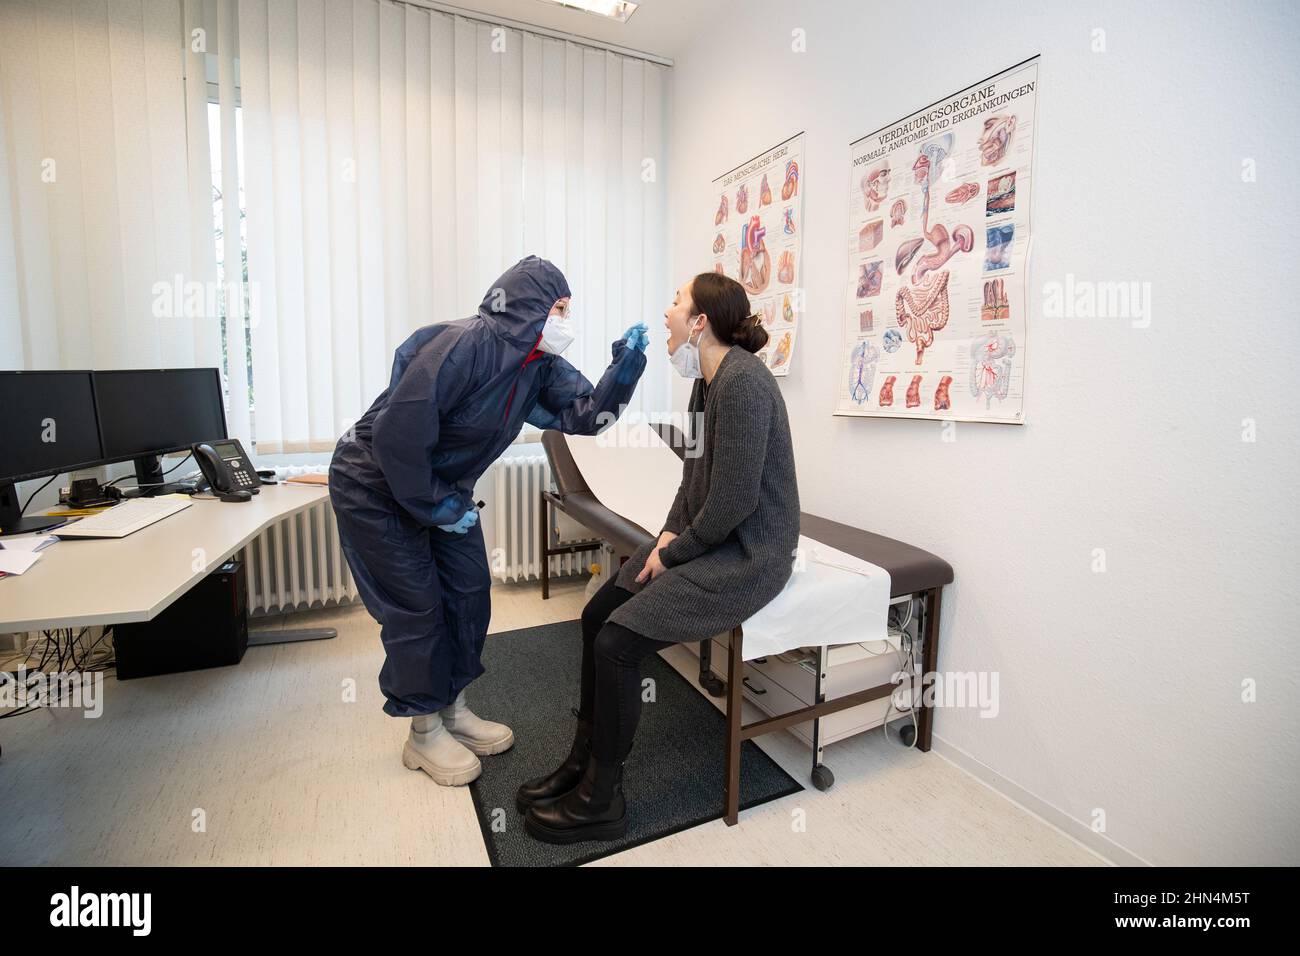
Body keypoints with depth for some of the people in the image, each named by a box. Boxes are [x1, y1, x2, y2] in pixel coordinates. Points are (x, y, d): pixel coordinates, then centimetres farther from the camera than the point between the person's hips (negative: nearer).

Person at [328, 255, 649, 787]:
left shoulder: (538, 366, -4)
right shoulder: (463, 346, -29)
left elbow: (586, 413, -10)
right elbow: (397, 433, -30)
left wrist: (626, 363, -21)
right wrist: (433, 505, -21)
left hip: (444, 486, 8)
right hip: (377, 486, -8)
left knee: (469, 593, 8)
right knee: (416, 608, -2)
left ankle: (452, 709, 28)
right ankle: (424, 733, 20)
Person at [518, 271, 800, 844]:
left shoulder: (742, 382, -21)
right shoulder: (706, 380, 9)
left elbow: (735, 500, -23)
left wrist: (675, 553, -12)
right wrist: (670, 532, 3)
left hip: (748, 552, -9)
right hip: (705, 537, 9)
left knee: (617, 642, -15)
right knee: (596, 615, 5)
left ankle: (600, 799, 7)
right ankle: (583, 762, 21)